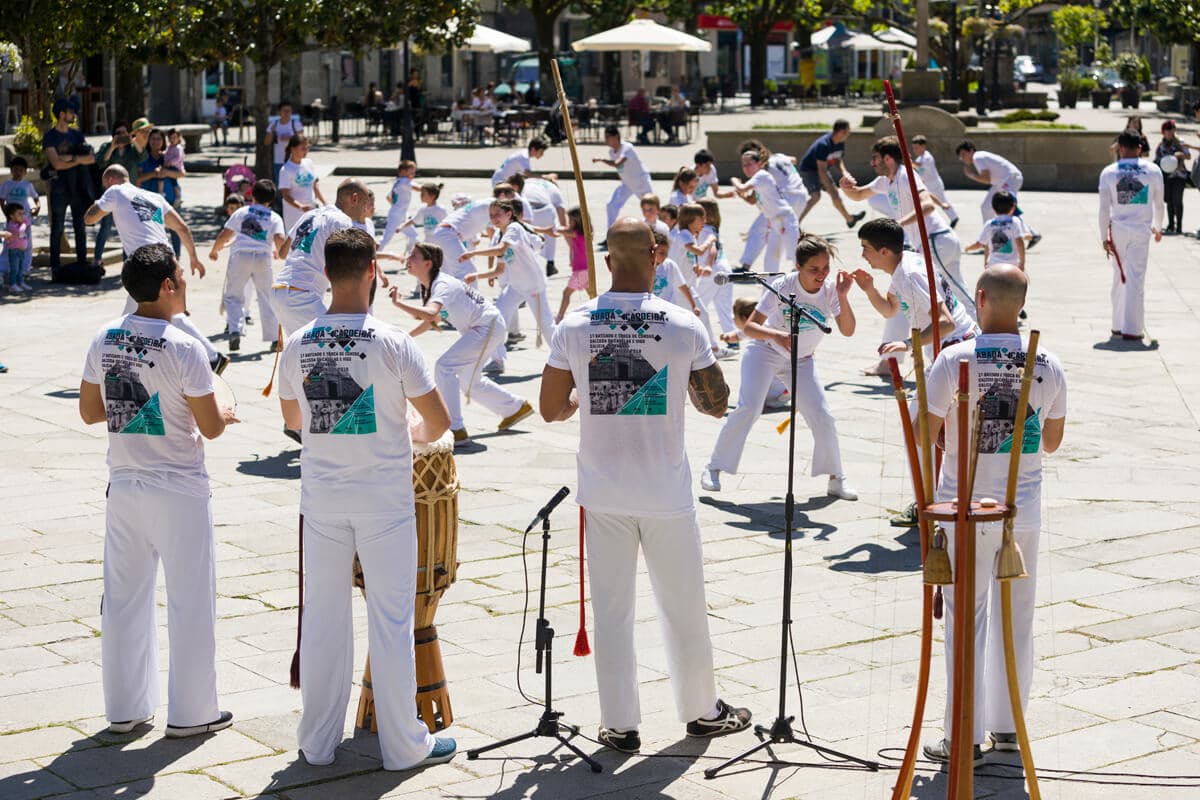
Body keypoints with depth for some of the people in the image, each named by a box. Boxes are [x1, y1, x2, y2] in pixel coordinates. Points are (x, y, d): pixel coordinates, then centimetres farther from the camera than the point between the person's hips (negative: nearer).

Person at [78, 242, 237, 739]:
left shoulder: (104, 340, 0)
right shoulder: (183, 349, -18)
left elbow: (90, 411, 9)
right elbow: (211, 427, -13)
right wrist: (224, 413, 8)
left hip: (124, 487, 6)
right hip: (179, 492, -6)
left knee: (124, 599, 14)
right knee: (190, 601, 6)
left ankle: (124, 709, 22)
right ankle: (190, 713, 13)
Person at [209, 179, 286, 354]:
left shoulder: (241, 212, 10)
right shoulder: (274, 218, 9)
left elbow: (224, 235, 6)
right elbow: (280, 239, -7)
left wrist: (214, 251, 22)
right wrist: (277, 251, 14)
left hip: (240, 255, -1)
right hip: (263, 256, 1)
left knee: (233, 297, 9)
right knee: (267, 298, 12)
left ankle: (235, 331, -12)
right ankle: (274, 338, 8)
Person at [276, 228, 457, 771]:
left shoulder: (298, 345, -2)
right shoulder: (390, 344, -14)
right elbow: (438, 421, -8)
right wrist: (412, 434, 12)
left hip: (322, 497, 4)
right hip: (385, 497, -3)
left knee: (323, 614, 11)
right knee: (390, 619, 4)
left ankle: (318, 742, 19)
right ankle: (403, 745, 12)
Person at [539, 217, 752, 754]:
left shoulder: (575, 326, -5)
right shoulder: (683, 326, -9)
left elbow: (550, 409, 0)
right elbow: (716, 405, -1)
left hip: (603, 494, 1)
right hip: (666, 494, -1)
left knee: (612, 612, 9)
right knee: (684, 609, 14)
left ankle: (620, 725, 14)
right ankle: (701, 710, 29)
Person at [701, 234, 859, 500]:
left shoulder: (830, 288, -17)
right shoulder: (783, 286, -26)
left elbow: (847, 331, -21)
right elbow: (749, 327, -28)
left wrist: (843, 297, -34)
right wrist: (776, 335, -47)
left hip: (801, 360, 3)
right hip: (764, 351, -3)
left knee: (823, 417, -5)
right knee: (747, 409, -19)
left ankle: (836, 479, 12)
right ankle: (713, 468, -6)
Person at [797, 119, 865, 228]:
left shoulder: (840, 143, -6)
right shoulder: (823, 145, -33)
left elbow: (838, 161, 8)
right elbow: (822, 171, -33)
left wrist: (844, 172, -14)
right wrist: (830, 190, -33)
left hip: (821, 169, 9)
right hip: (808, 169, -9)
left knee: (835, 195, 18)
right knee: (816, 196, -27)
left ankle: (850, 219, 38)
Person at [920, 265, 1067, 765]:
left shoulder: (953, 361, -14)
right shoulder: (1048, 366, -3)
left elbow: (924, 437, -10)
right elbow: (1052, 442, 9)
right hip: (1024, 513, 3)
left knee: (966, 622, 5)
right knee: (1016, 621, 14)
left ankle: (965, 737, 8)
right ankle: (1008, 727, 23)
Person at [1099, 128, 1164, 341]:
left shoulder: (1109, 172, -2)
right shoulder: (1153, 171, 0)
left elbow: (1104, 208, -2)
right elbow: (1159, 204, 10)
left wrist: (1104, 236, 5)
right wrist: (1158, 227, 26)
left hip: (1118, 229, 1)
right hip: (1142, 229, -1)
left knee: (1120, 277, 14)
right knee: (1136, 279, 0)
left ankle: (1118, 325, 21)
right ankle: (1131, 329, -2)